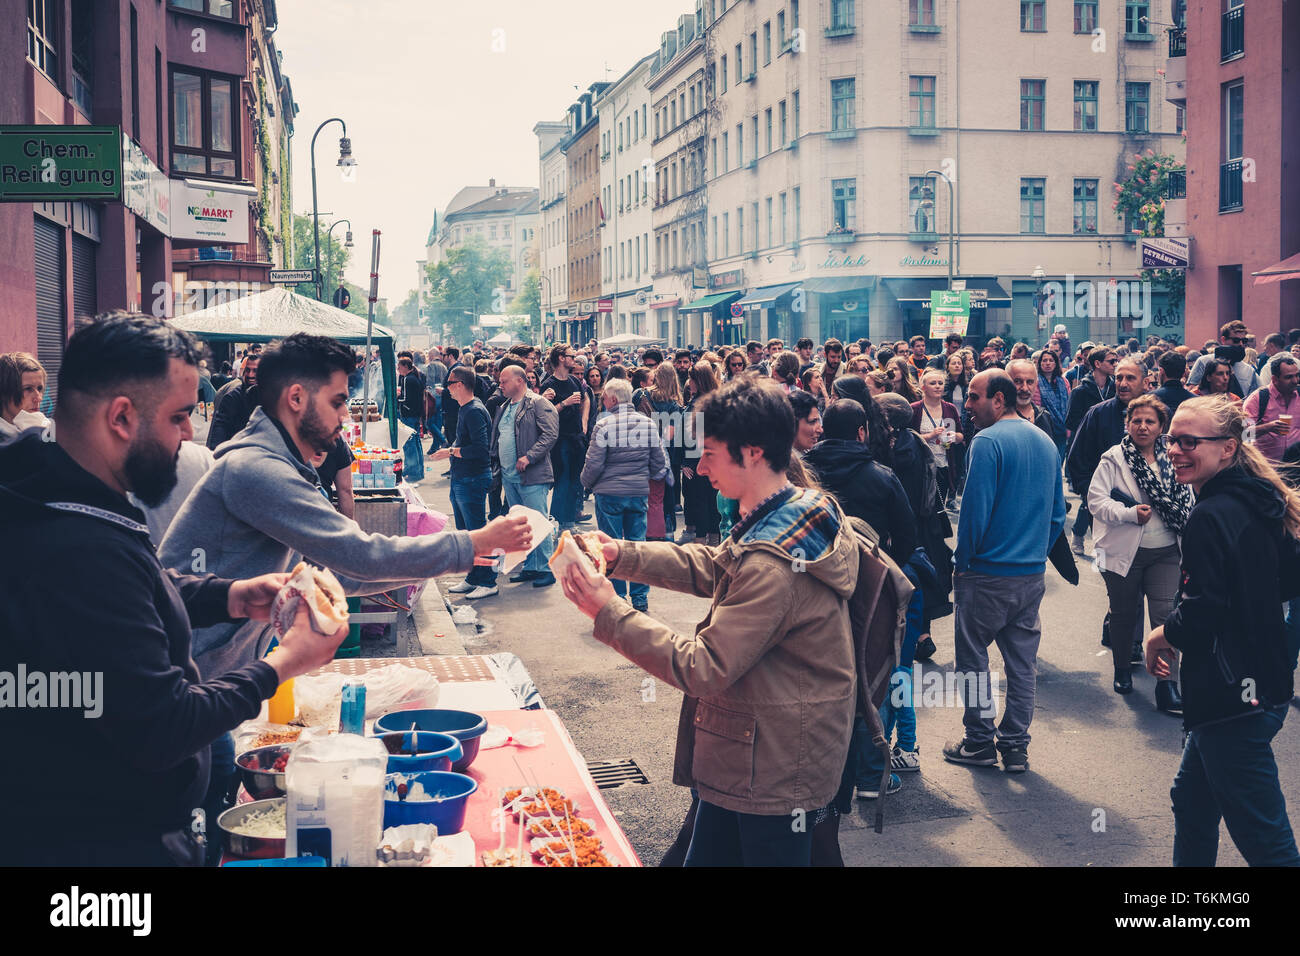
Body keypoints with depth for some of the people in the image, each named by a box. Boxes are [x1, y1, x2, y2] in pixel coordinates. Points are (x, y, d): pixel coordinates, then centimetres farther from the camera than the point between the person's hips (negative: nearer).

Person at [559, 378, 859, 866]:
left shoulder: (771, 565, -31)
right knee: (706, 856, 21)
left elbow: (703, 669, -26)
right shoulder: (805, 510, 1)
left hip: (774, 774, -9)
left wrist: (610, 614, -21)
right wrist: (620, 554, 3)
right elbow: (711, 567, 13)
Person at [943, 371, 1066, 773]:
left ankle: (980, 742, 14)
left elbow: (975, 509, -18)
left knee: (973, 657, 8)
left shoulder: (988, 442, -15)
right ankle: (1015, 747, 17)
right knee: (1022, 661, 11)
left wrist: (962, 563, -7)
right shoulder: (1046, 442, 8)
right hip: (1033, 573, 7)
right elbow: (1058, 511, 13)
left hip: (989, 573, -7)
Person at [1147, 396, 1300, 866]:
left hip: (1231, 701, -10)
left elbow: (1201, 616, -25)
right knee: (1191, 800, 24)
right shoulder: (1261, 502, 8)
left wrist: (1159, 637, -4)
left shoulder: (1209, 517, -20)